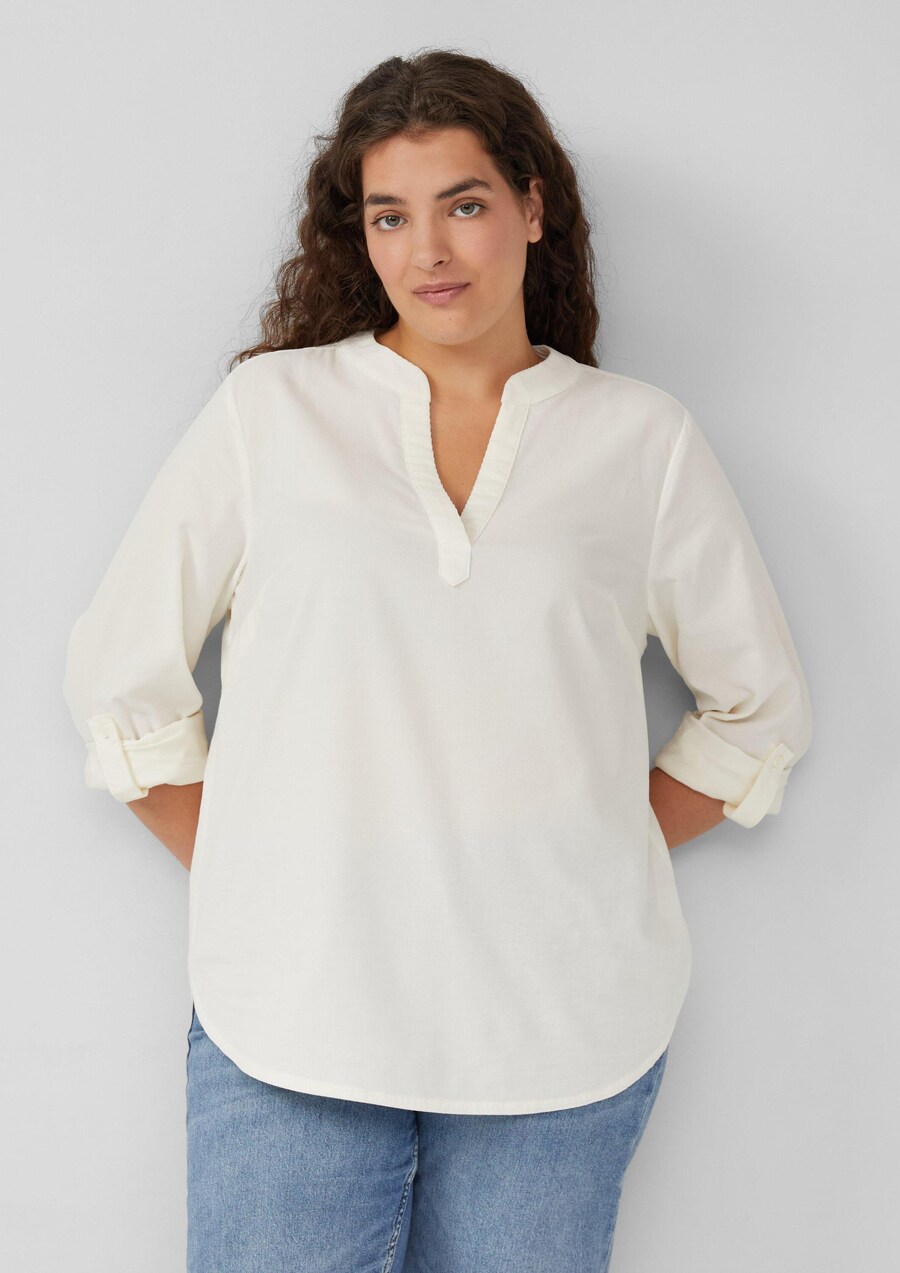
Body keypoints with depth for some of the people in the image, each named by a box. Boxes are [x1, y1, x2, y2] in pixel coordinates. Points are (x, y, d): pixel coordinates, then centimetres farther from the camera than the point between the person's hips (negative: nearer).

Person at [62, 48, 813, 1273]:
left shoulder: (641, 438, 5)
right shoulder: (271, 408, 4)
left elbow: (762, 707, 14)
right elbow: (119, 677, 8)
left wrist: (597, 861, 7)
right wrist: (241, 881, 4)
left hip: (561, 1027, 1)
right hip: (292, 1018, 0)